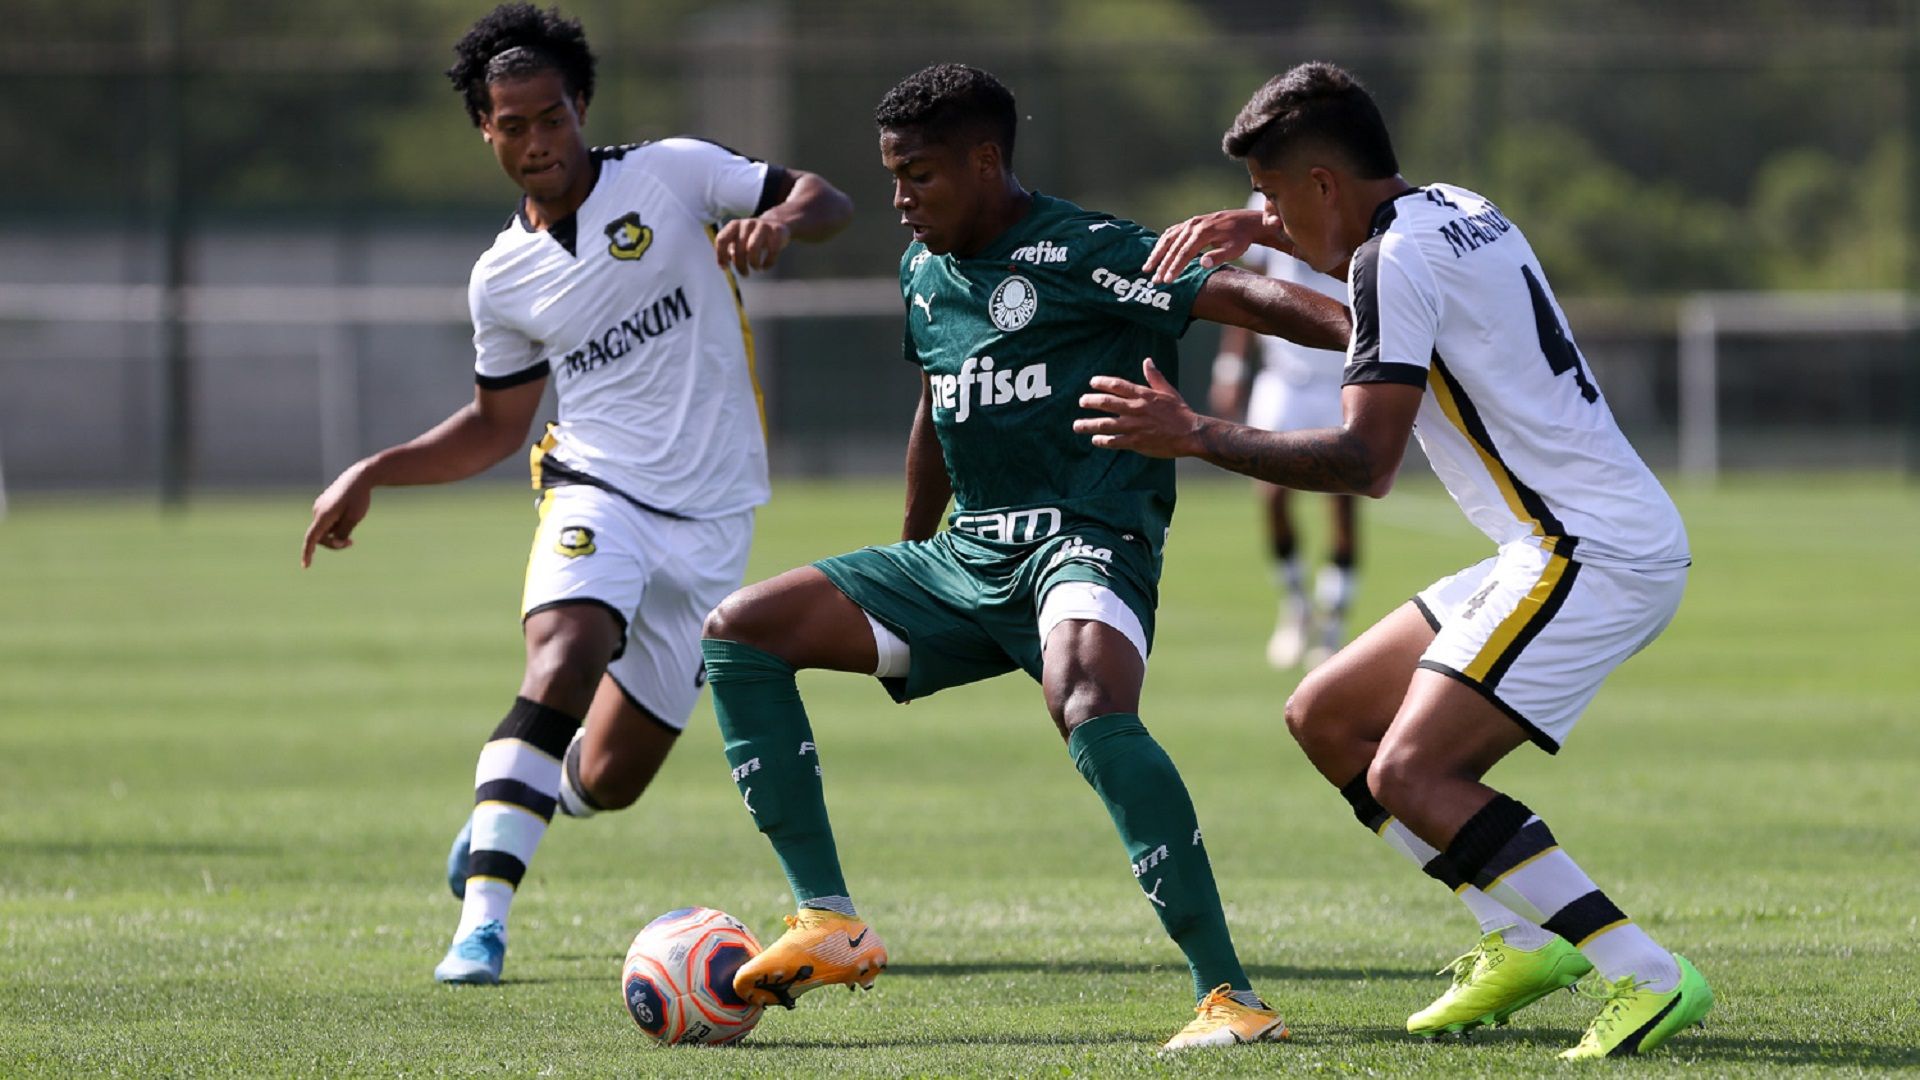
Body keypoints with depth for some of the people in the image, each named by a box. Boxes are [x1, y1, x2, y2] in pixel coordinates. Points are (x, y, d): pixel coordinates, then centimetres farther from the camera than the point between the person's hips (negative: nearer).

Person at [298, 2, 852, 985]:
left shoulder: (671, 175, -2)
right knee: (562, 661, -32)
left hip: (710, 518, 0)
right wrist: (373, 474, 8)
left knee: (609, 779, 2)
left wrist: (778, 221, -25)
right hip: (595, 490, 0)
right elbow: (497, 424, 19)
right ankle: (481, 919, -35)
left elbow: (825, 201, -2)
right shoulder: (501, 281, 7)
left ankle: (514, 804, 39)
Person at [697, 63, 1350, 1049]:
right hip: (965, 558, 9)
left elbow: (1234, 296, -22)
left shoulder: (1079, 254, -11)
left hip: (1086, 543, -9)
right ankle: (831, 926, 0)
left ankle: (1225, 994, -38)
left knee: (1089, 704, -39)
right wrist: (902, 579, 38)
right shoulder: (924, 274, 14)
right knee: (738, 633, 3)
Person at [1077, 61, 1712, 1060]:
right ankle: (1522, 942, 12)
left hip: (1595, 555, -10)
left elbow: (1367, 461, -22)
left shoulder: (1396, 259, -14)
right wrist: (1258, 231, 28)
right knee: (1326, 718, 12)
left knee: (1409, 772, -20)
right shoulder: (1454, 212, 14)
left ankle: (1649, 978, -21)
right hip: (1561, 553, 10)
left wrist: (1198, 438, -21)